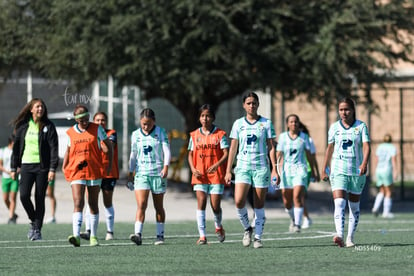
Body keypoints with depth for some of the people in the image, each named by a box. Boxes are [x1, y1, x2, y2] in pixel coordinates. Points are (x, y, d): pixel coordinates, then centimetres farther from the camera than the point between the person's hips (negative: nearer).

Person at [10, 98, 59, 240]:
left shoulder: (48, 126, 0)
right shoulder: (22, 126, 7)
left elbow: (54, 148, -4)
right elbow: (16, 147, 13)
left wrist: (52, 169, -12)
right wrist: (13, 168, 10)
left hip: (42, 167, -2)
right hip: (26, 166, 2)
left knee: (40, 199, -1)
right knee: (24, 195, -12)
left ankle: (37, 229, 9)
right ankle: (33, 221, 12)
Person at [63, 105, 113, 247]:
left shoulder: (97, 129, 0)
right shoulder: (70, 132, 5)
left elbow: (108, 145, 8)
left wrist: (110, 164, 3)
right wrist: (64, 167, 9)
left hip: (95, 171, 0)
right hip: (76, 172, 0)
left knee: (93, 205, 9)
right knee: (78, 203, -15)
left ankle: (93, 236, 20)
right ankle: (76, 236, -26)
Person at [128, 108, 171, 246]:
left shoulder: (161, 132, 0)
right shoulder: (136, 135, 8)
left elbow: (167, 150, -5)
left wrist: (166, 167, -18)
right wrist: (130, 172, 15)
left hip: (158, 173, -1)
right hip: (141, 173, 1)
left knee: (159, 206, 8)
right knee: (141, 205, -13)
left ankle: (160, 235, 17)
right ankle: (138, 234, -22)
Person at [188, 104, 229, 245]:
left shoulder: (220, 134, 0)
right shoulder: (194, 135, 8)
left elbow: (226, 154, -6)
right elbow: (190, 154, 12)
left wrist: (217, 165, -24)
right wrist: (193, 169, -5)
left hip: (216, 175, -2)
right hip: (200, 175, 2)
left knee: (215, 205, -2)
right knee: (201, 203, -11)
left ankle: (218, 227, 30)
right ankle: (202, 236, -12)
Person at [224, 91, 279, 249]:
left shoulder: (266, 123, 4)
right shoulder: (238, 124, 8)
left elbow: (271, 147, 4)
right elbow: (233, 148, 9)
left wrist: (274, 169, -4)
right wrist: (228, 171, 4)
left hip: (261, 167, -1)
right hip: (243, 166, 1)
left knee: (259, 205, 0)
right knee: (239, 201, -15)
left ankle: (258, 237, 7)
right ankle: (247, 229, 8)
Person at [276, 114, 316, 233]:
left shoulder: (304, 137, 4)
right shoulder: (282, 137, 5)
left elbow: (308, 154, 11)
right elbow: (279, 154, 4)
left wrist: (312, 170, 14)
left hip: (300, 169, -2)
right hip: (286, 170, 2)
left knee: (297, 197, -20)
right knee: (287, 202, 6)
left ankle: (297, 224, -21)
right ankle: (293, 220, 34)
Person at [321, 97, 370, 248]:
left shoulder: (361, 126, 0)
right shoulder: (334, 127, 6)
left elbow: (366, 146, -10)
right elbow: (330, 148, 14)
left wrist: (364, 163, -27)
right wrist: (324, 169, 14)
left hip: (357, 170, 0)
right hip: (338, 169, 0)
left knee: (354, 206, 8)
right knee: (339, 203, -17)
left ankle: (350, 238, 18)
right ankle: (339, 236, -31)